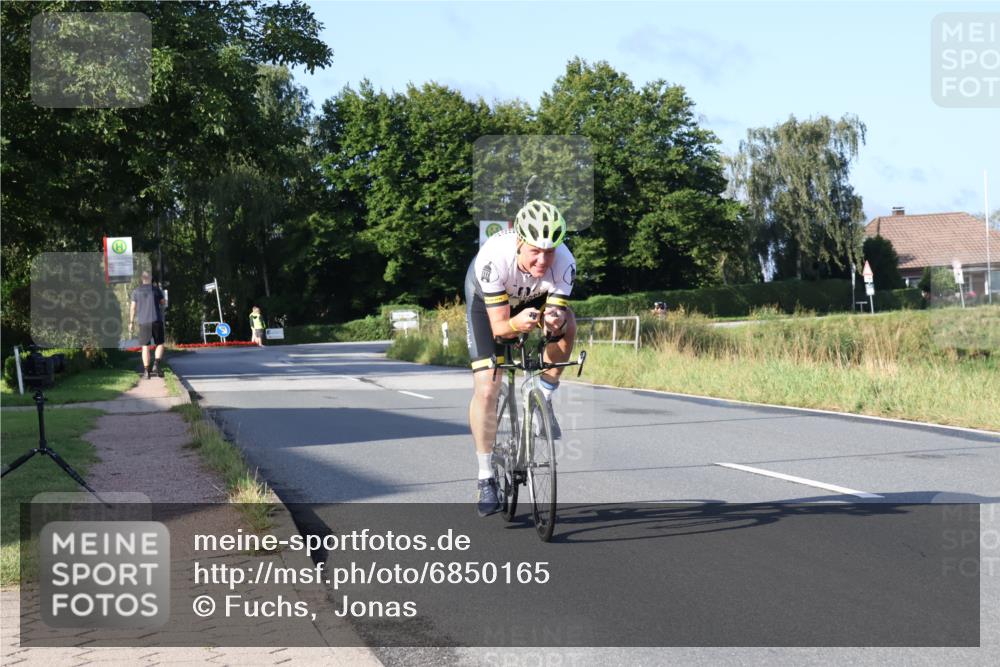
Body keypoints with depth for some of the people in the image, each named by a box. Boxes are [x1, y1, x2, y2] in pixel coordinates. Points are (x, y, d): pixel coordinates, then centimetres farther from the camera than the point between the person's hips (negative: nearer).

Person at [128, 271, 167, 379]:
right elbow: (163, 303, 12)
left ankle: (146, 371, 0)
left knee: (145, 347, 4)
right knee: (160, 344, 9)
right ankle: (156, 364, -12)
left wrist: (131, 322, 8)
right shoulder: (156, 289, 1)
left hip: (143, 322, 1)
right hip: (156, 320, -1)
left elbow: (133, 307, 3)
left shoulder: (136, 291, 4)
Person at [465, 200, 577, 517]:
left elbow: (558, 320, -30)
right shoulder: (494, 257, -40)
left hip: (534, 298, 2)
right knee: (486, 389, -13)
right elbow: (498, 327, -35)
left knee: (566, 324, -30)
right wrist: (518, 322, -56)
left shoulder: (564, 262, -35)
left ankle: (542, 402, -8)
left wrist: (556, 321, -52)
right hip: (487, 300, -2)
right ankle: (485, 478, 1)